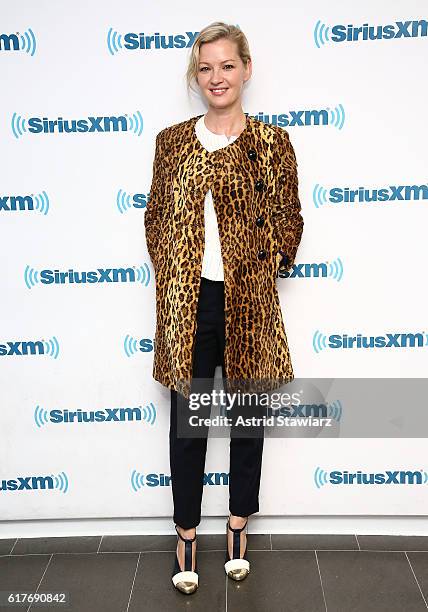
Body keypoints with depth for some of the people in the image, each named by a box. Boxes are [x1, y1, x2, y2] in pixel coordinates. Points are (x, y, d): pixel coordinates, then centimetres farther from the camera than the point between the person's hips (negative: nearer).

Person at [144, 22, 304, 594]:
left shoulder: (272, 142, 1)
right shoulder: (172, 140, 7)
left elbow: (289, 222, 5)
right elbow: (156, 217, 11)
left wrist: (264, 268, -4)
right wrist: (169, 271, 1)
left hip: (249, 303, -1)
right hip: (185, 304, 1)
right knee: (186, 423, 10)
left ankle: (239, 525, 35)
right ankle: (187, 536, 29)